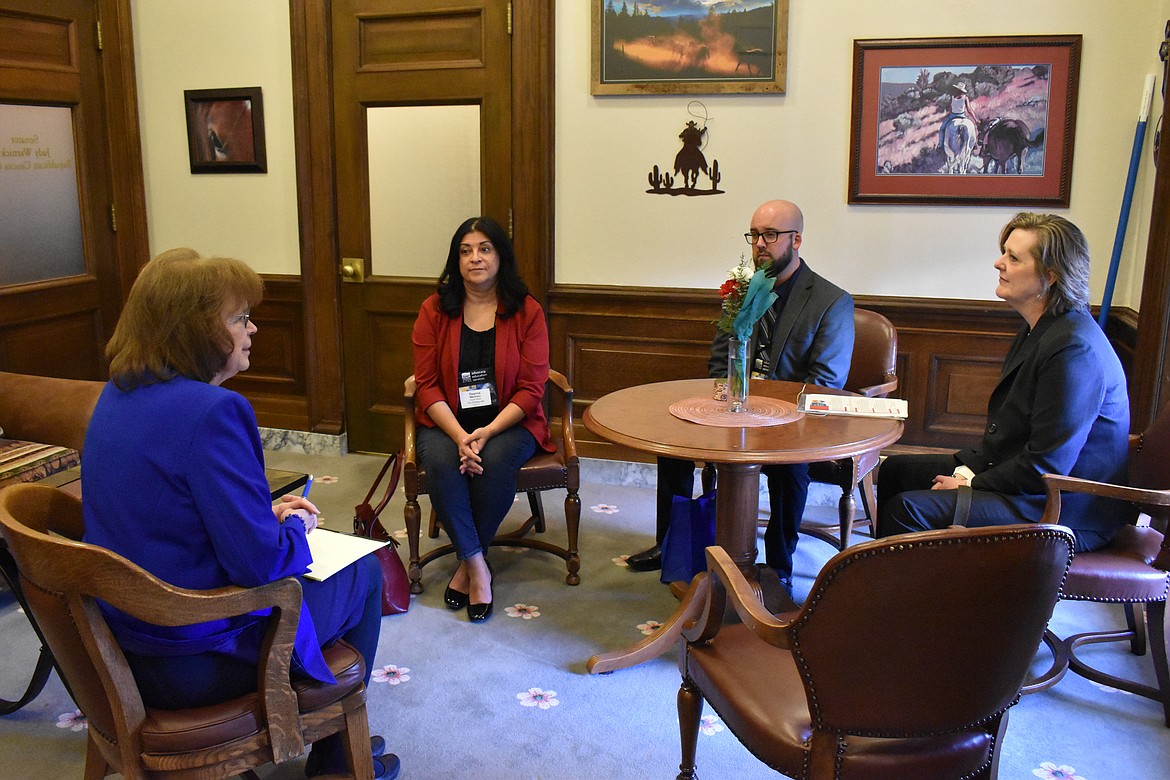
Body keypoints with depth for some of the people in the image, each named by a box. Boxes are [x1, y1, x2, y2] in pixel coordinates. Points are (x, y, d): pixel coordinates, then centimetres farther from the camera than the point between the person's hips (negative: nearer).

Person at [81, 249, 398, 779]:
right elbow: (262, 562, -27)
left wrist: (266, 513, 10)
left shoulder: (118, 396, 2)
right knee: (364, 574, 12)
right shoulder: (211, 411, -27)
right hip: (195, 664, -9)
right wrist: (296, 528, -6)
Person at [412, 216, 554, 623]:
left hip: (508, 422, -1)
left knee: (495, 462, -32)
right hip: (447, 421, 1)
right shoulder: (435, 310, 2)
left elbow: (531, 389, -6)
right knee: (441, 462, -31)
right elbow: (427, 385, -3)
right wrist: (459, 436, -20)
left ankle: (467, 565, -10)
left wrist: (487, 433, -20)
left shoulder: (527, 311, -2)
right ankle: (477, 566, -16)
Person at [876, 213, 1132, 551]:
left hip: (1064, 510, -11)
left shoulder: (1074, 349, -25)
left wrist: (972, 485, -14)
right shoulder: (1040, 328, 8)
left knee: (908, 508, -23)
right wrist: (968, 468, 2)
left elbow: (1045, 467, -24)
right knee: (895, 470, 12)